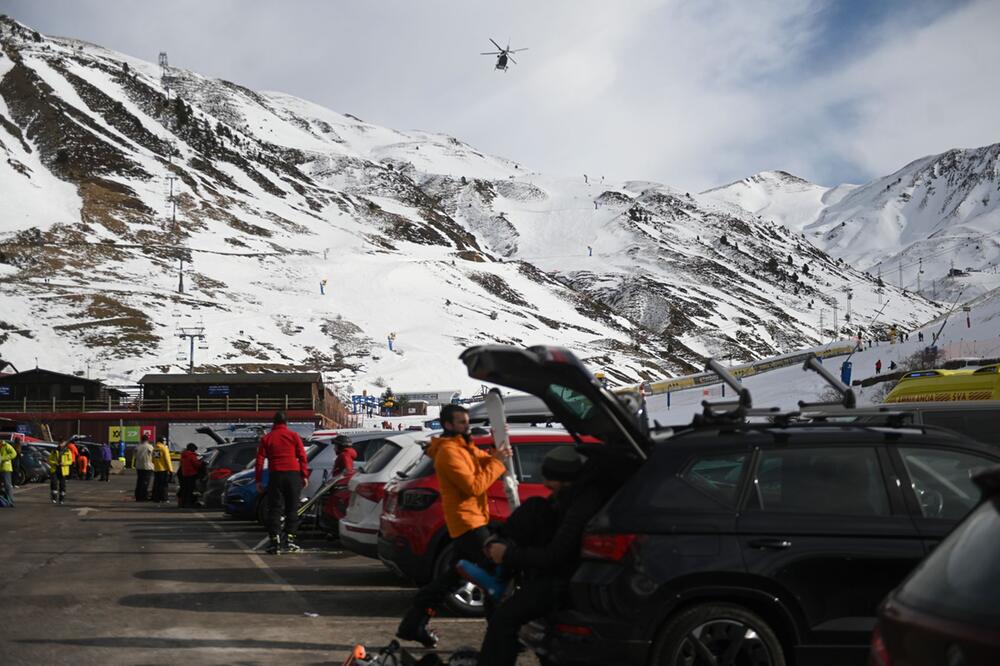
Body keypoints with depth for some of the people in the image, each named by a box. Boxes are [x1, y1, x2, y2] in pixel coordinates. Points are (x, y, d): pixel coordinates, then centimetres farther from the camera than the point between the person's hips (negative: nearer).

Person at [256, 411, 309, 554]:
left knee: (274, 509, 2)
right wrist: (304, 475, 4)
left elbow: (260, 460, 5)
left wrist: (258, 480, 7)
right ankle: (289, 540, 0)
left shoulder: (266, 438, 8)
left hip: (275, 475, 0)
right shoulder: (293, 435, 6)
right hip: (293, 474, 0)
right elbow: (302, 456, 1)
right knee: (292, 509, 6)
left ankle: (274, 541, -6)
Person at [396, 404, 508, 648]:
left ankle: (413, 625, 17)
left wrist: (498, 450, -4)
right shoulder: (449, 451, -15)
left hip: (469, 521, 10)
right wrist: (497, 462, -16)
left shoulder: (464, 447, 17)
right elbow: (474, 486, -22)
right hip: (467, 521, -10)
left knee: (452, 577, 14)